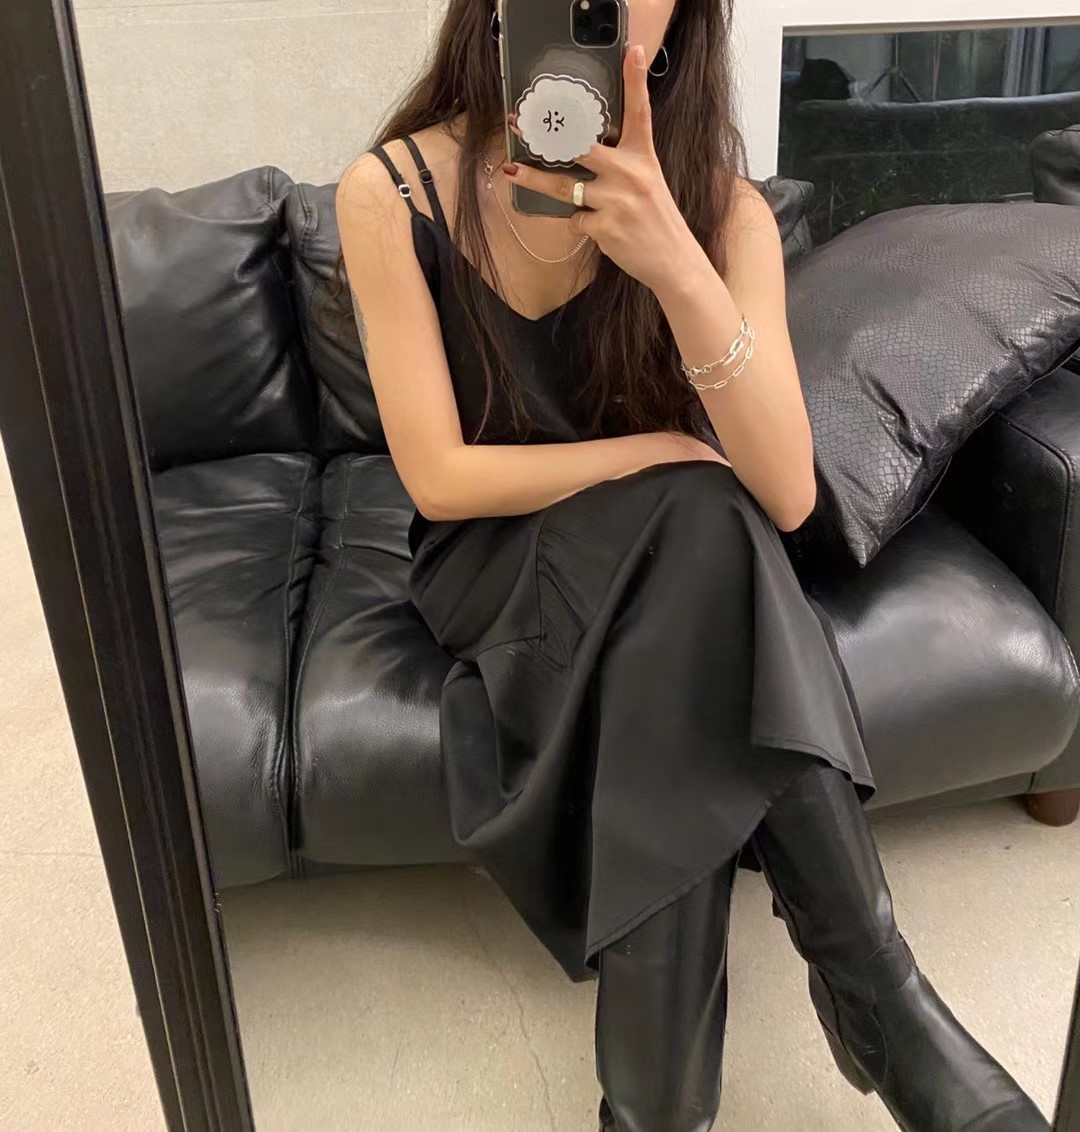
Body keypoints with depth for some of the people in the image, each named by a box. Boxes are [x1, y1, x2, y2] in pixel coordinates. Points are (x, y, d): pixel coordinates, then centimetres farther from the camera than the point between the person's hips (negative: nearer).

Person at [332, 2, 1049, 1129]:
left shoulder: (718, 206, -11)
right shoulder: (391, 193, -14)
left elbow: (787, 494, -22)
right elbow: (439, 477, -15)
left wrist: (674, 262, -36)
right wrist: (672, 454, -16)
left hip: (662, 566, 2)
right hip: (497, 561, -1)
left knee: (691, 532, -33)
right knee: (694, 518, -31)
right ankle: (873, 985, -22)